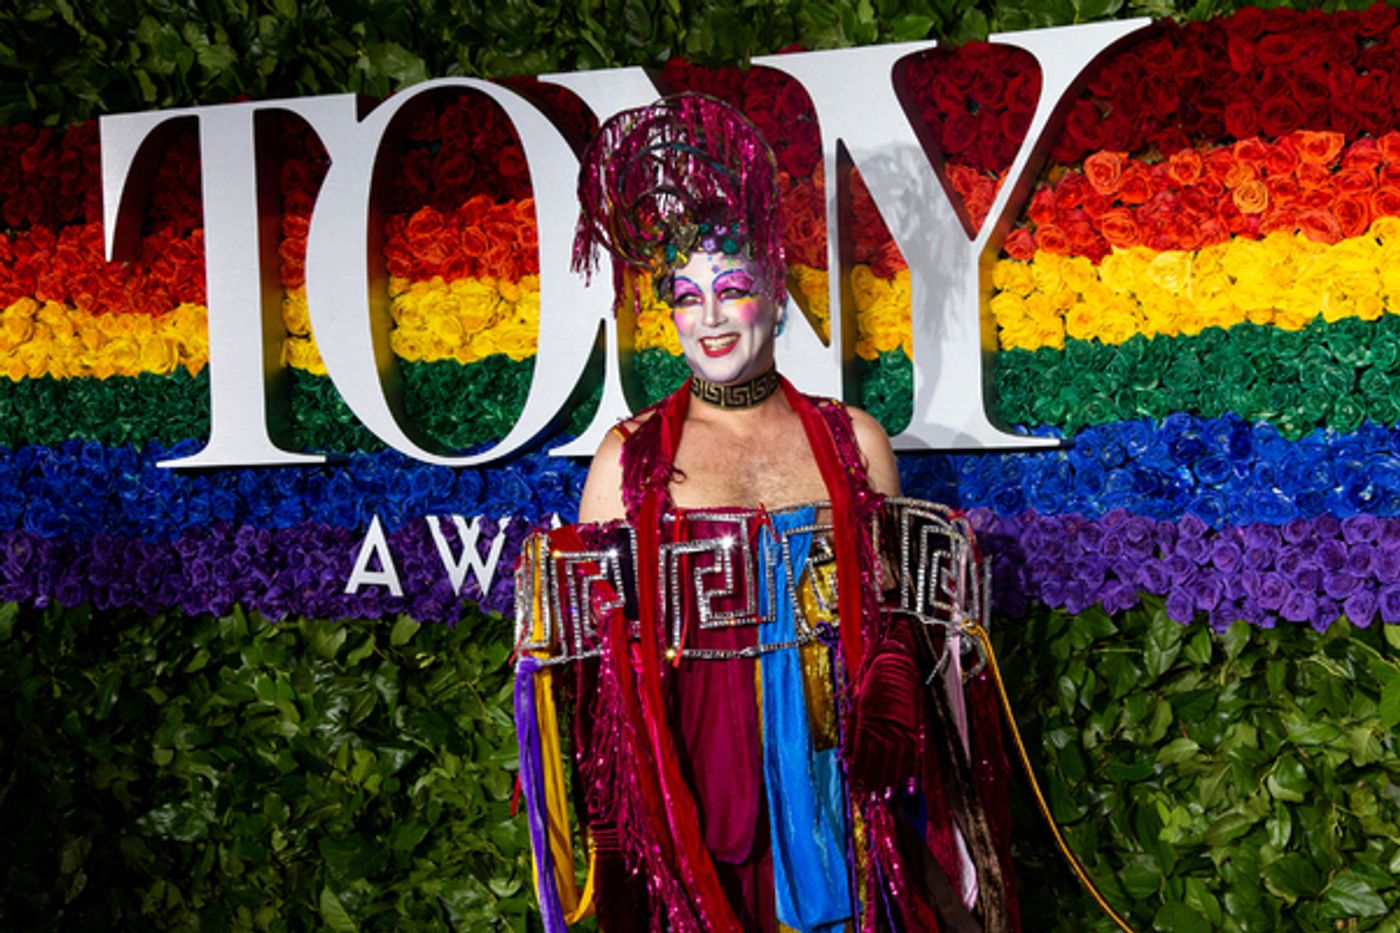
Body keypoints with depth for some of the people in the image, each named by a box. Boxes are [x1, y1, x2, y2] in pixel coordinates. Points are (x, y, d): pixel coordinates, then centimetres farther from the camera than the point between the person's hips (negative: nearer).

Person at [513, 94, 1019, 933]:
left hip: (840, 788, 2)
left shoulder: (853, 441, 6)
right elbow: (593, 641, 0)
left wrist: (889, 703, -9)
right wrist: (607, 819, -7)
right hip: (694, 790, -1)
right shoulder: (632, 457, 1)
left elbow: (893, 615, 9)